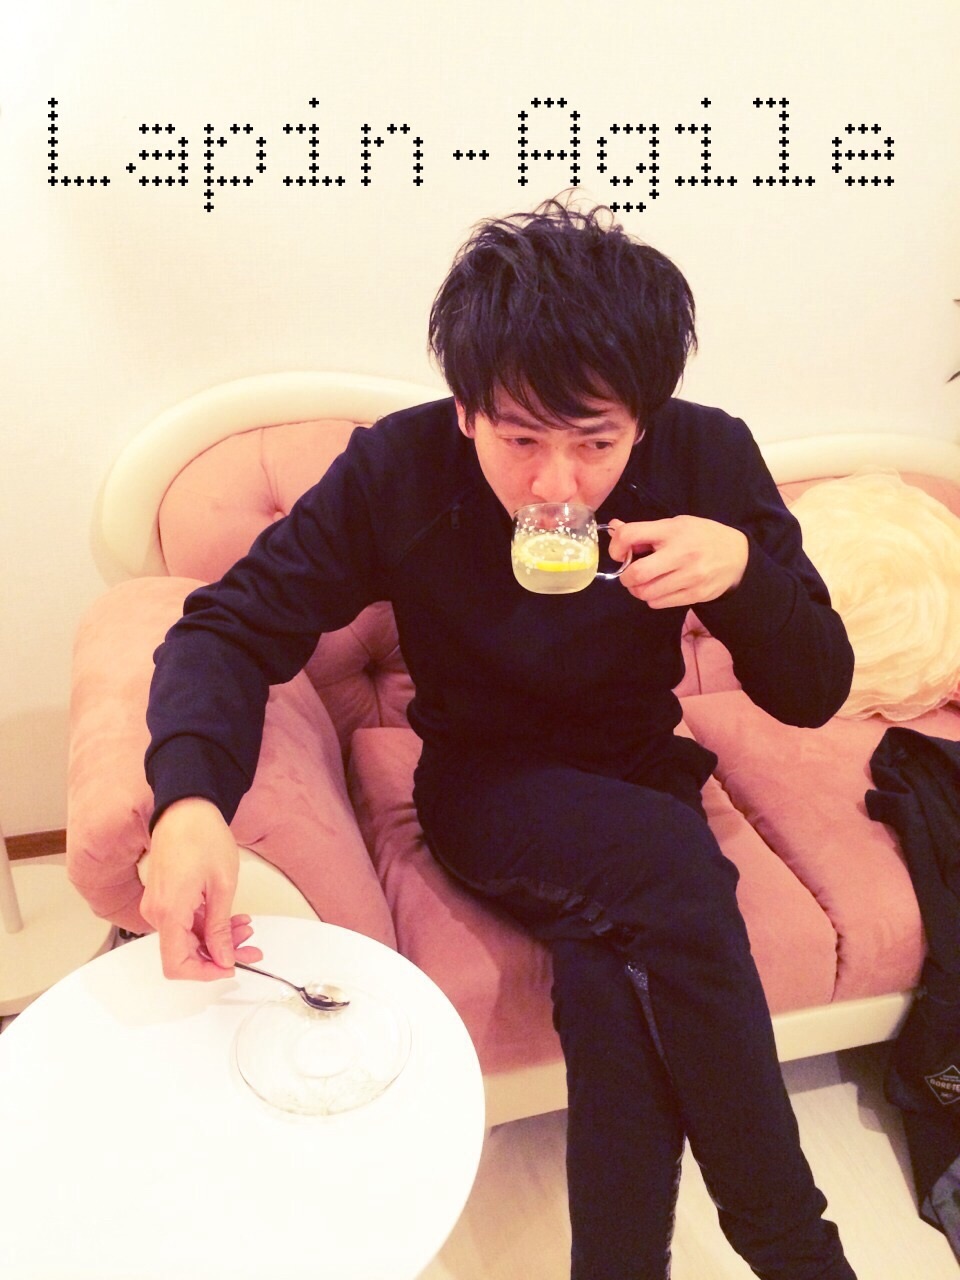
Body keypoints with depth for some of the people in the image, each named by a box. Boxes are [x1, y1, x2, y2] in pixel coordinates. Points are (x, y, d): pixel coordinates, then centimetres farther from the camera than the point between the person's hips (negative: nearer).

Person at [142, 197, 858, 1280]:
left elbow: (814, 695, -8)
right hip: (482, 785, -1)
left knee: (614, 984, -31)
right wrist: (189, 802, -37)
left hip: (636, 781, 2)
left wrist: (743, 568, -29)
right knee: (675, 867, -31)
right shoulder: (396, 471, -17)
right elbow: (229, 627, -16)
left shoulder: (709, 458, -13)